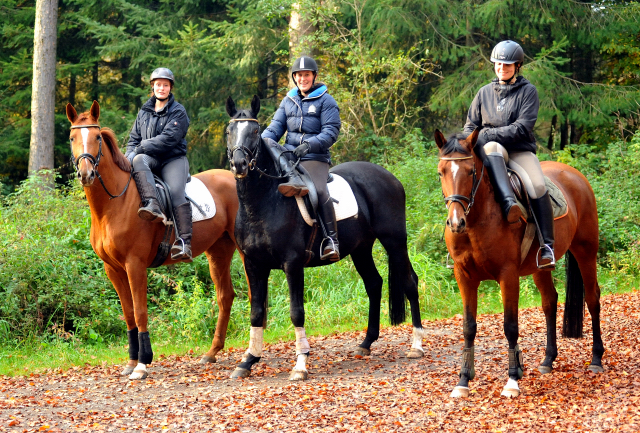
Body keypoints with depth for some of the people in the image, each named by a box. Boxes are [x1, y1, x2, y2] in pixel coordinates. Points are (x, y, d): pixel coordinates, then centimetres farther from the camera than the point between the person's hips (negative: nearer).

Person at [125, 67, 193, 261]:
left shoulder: (178, 112, 2)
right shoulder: (144, 112, 18)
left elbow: (169, 138, -12)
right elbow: (134, 139, 20)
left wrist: (142, 148, -17)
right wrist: (131, 154, -3)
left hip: (173, 159, -3)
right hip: (150, 159, 3)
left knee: (176, 192, -28)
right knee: (138, 160, -34)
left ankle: (184, 242, -40)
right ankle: (152, 205, -55)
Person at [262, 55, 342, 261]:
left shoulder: (326, 101, 4)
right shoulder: (289, 101, 19)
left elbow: (331, 132, -6)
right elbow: (275, 128, 13)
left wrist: (309, 145, -22)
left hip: (315, 159, -5)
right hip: (287, 158, 5)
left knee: (320, 191, -30)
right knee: (268, 144, -26)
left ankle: (331, 240, -27)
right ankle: (294, 179, -47)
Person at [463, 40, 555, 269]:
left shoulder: (528, 91, 4)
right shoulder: (485, 92, 15)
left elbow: (523, 127, -9)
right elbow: (470, 125, 18)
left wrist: (488, 135, -17)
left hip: (521, 151, -1)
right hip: (492, 151, 1)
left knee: (537, 186, -30)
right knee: (492, 148, -37)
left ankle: (546, 245, -24)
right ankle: (509, 203, -58)